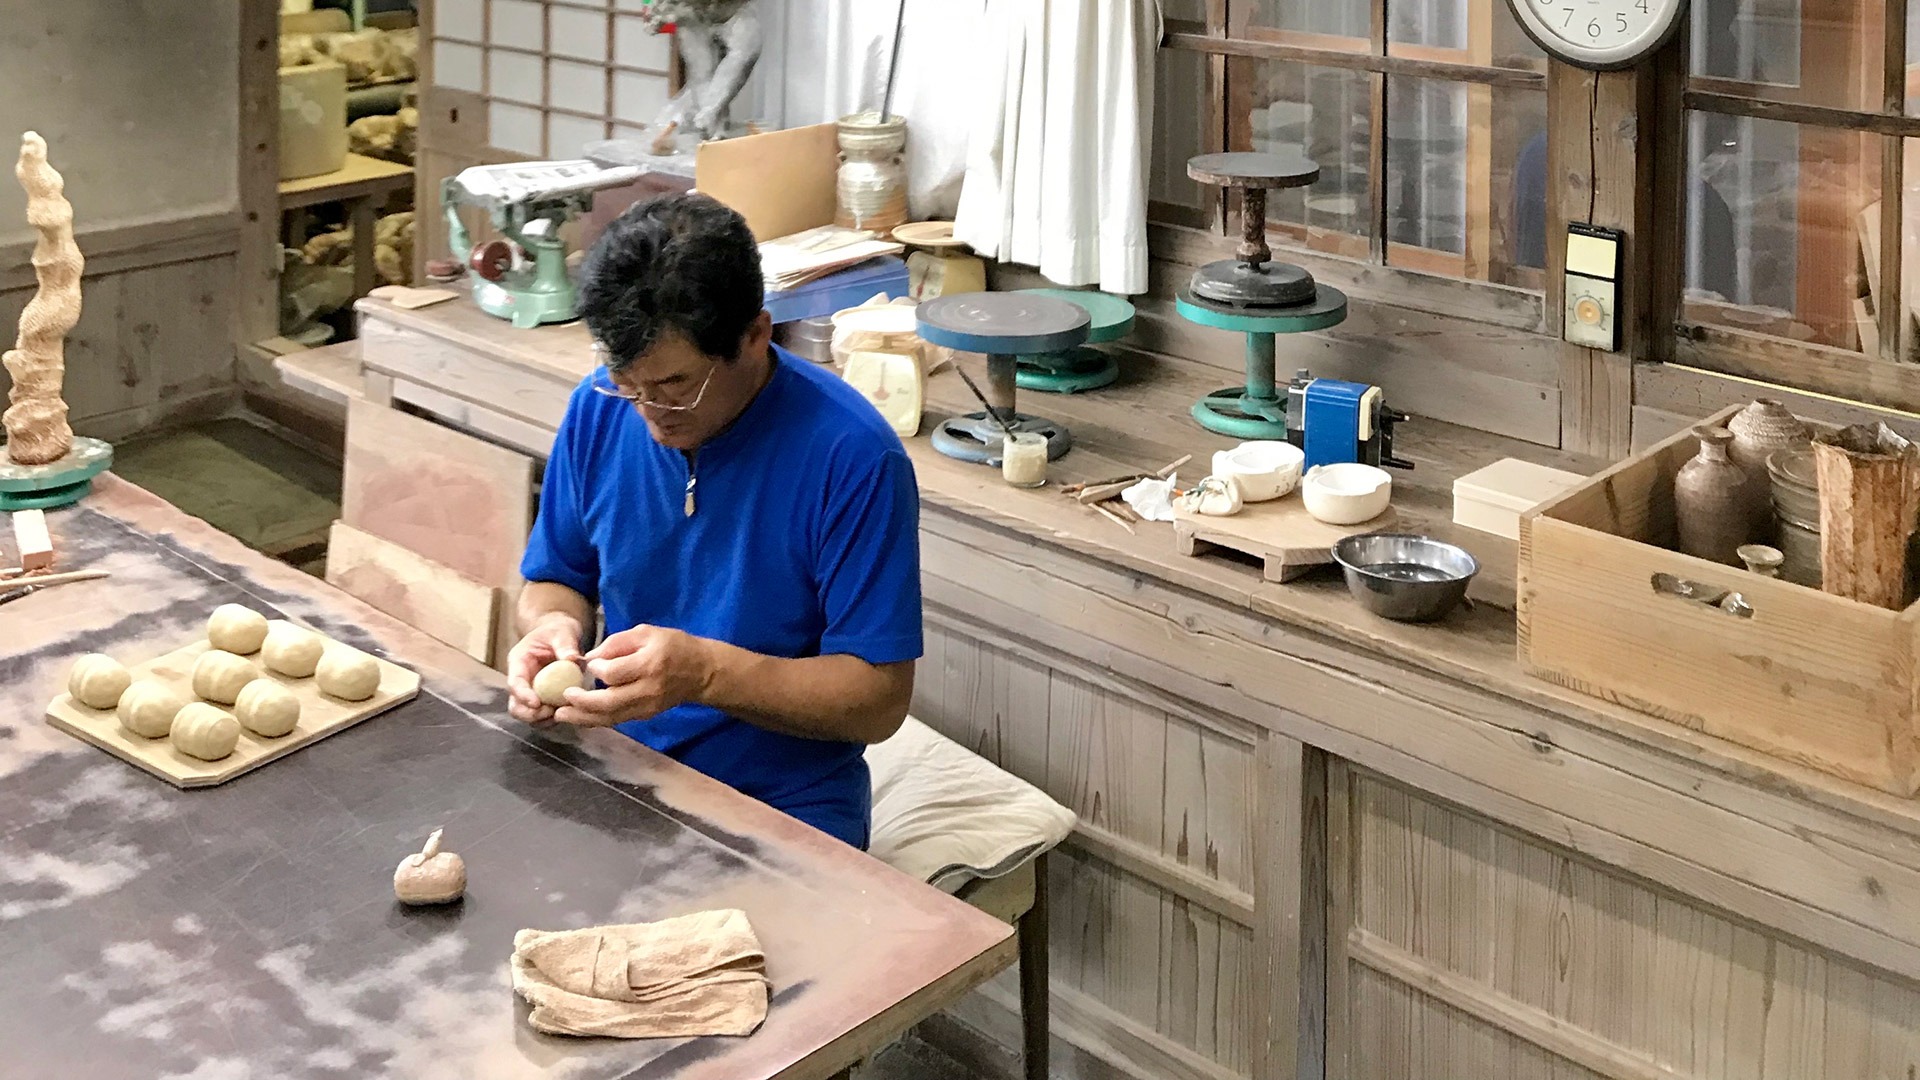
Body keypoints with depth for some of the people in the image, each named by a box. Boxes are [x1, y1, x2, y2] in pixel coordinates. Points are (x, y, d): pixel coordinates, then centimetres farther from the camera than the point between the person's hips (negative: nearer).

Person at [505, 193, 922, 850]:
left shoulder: (853, 457, -17)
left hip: (786, 813, -5)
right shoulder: (599, 410, -1)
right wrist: (554, 625, -11)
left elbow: (879, 700, -15)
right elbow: (555, 580, 13)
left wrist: (705, 672, -28)